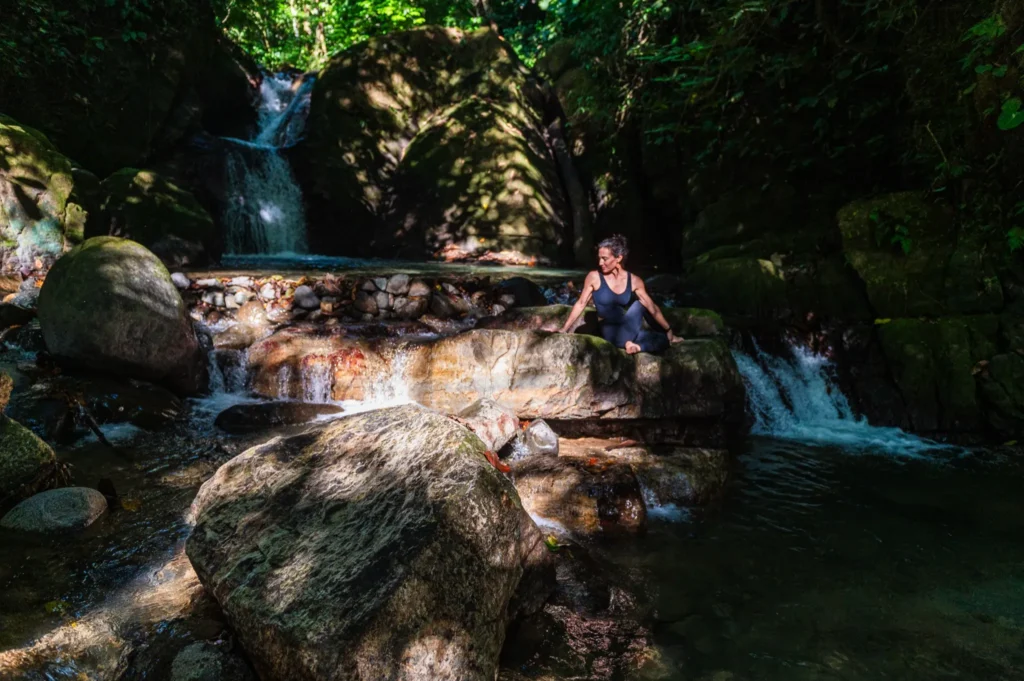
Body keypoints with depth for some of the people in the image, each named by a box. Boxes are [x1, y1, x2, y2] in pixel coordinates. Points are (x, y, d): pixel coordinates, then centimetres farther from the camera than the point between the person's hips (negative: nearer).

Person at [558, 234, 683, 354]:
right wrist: (564, 329, -4)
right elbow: (581, 304, -3)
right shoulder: (594, 277, -10)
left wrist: (669, 331, 3)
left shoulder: (634, 281, -4)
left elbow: (652, 307, 1)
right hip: (611, 333, -4)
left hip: (626, 328, 4)